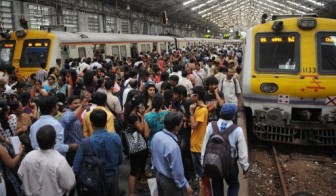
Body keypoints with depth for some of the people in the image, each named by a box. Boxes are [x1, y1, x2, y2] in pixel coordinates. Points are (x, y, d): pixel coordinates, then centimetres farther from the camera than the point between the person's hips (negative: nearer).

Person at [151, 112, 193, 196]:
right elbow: (177, 171, -26)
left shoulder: (156, 136, -10)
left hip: (158, 175, 8)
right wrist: (186, 186, -12)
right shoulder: (173, 146, -35)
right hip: (170, 181, -7)